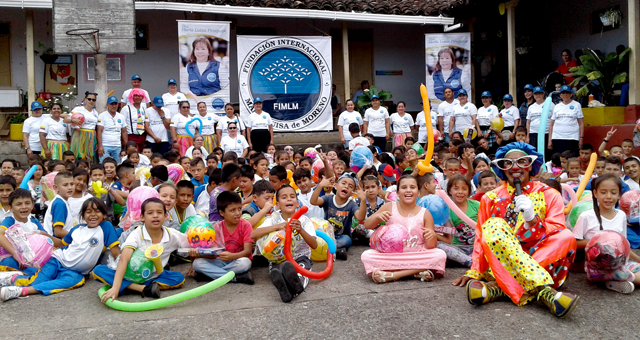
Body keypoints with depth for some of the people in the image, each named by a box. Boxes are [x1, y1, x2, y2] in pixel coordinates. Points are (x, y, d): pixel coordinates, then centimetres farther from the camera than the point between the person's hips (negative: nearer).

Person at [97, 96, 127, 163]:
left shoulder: (121, 117, 14)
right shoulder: (102, 116, 0)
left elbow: (124, 132, 16)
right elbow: (99, 132, -6)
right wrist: (100, 146, -14)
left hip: (117, 147, 4)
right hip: (105, 146, -4)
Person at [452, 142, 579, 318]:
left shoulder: (549, 195, 8)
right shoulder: (491, 198, 10)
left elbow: (558, 233, -3)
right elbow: (481, 238, 9)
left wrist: (532, 219, -21)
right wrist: (474, 273, 0)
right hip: (498, 262, 0)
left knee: (567, 237, -26)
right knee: (493, 226, -27)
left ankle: (498, 287, -37)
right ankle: (543, 290, -42)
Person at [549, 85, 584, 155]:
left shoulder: (576, 105, 9)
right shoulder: (557, 106, 14)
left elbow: (581, 123, 5)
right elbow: (551, 124, 14)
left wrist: (581, 138, -4)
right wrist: (550, 140, 6)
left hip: (572, 138, -2)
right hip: (557, 138, 2)